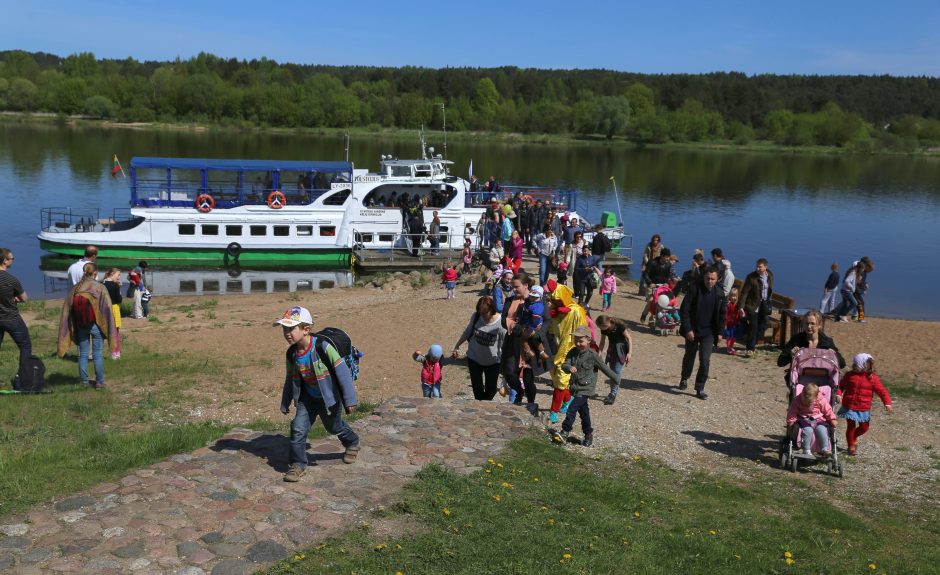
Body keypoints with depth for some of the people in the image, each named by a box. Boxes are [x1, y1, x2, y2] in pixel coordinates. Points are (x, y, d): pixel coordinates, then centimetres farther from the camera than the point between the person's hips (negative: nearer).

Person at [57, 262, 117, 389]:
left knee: (83, 354, 13)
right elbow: (107, 309, -12)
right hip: (96, 326, -3)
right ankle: (99, 382, 12)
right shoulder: (100, 288, -13)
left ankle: (84, 381, 20)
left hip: (80, 327, 3)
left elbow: (67, 311, 3)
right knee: (97, 355, 7)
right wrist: (109, 330, -3)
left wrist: (73, 329, 11)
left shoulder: (75, 289, -2)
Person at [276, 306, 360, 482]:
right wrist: (285, 404, 15)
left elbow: (342, 371, -24)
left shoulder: (322, 347, -29)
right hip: (307, 397, 4)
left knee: (334, 427, 16)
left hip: (329, 396, -4)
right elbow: (290, 379, 7)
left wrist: (350, 400, -24)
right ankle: (298, 464, 7)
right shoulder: (292, 353, -11)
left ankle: (352, 444, 47)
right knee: (298, 428, -9)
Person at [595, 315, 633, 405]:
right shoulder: (604, 329, -7)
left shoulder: (620, 325, -24)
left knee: (617, 371, -13)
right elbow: (602, 342, 5)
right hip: (612, 349, 6)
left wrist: (630, 353, -21)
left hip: (622, 349, -6)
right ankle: (613, 393, 19)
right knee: (611, 371, 7)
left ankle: (613, 394, -8)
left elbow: (629, 338, -16)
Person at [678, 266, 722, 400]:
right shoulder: (695, 290, -13)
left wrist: (719, 332, 3)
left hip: (708, 333, 1)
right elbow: (684, 310, -12)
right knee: (689, 357, 18)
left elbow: (720, 314, 6)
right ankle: (684, 379, 43)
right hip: (692, 331, -1)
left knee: (705, 360, -10)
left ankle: (700, 389, 0)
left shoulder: (719, 293, -5)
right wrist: (688, 329, -17)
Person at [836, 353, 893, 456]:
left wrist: (887, 402, -14)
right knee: (851, 426, 3)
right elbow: (841, 386, 4)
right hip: (850, 406, -1)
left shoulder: (873, 378, -5)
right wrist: (838, 394, -15)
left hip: (864, 408, 1)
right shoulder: (850, 375, -2)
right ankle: (851, 446, 20)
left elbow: (881, 391, -4)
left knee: (864, 427, 8)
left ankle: (854, 437, 38)